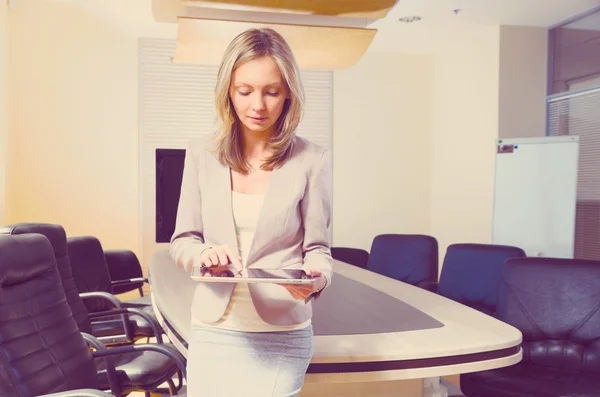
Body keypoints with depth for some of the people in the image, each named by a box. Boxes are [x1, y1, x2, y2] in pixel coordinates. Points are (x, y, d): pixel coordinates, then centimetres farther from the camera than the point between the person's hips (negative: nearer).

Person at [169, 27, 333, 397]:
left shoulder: (312, 160, -7)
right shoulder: (202, 152, 1)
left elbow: (318, 249, -2)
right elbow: (182, 241, 4)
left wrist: (315, 280, -24)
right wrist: (204, 254, -18)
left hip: (280, 337, -2)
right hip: (210, 331, 3)